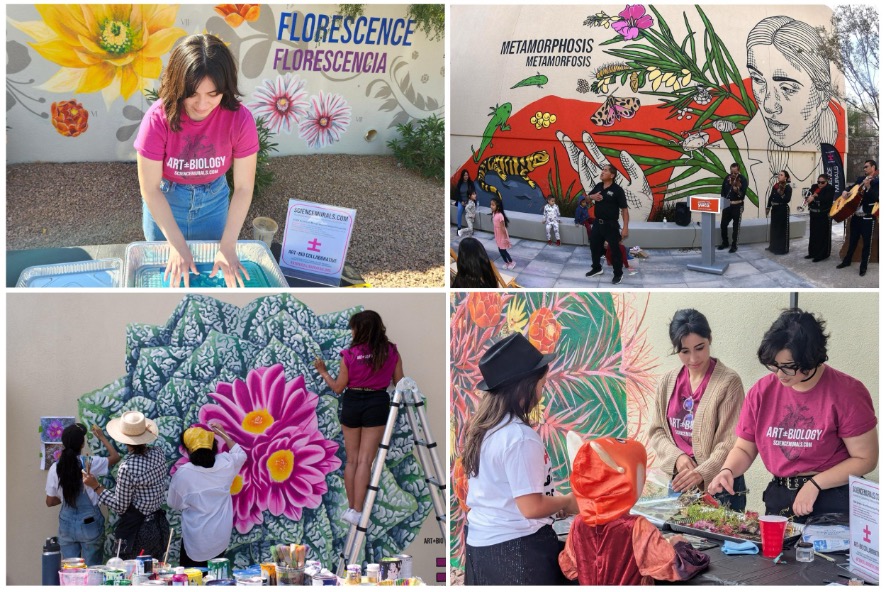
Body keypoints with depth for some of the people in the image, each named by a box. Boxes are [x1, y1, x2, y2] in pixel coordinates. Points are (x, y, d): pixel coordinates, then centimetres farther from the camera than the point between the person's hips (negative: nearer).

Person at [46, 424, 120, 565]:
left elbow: (50, 502, 2)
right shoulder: (89, 463, -13)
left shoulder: (55, 468, -7)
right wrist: (102, 437, 18)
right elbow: (115, 456, 6)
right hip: (89, 524, -2)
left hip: (66, 525, 2)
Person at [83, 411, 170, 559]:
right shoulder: (158, 453, -4)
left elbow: (120, 507, -14)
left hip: (137, 530, -7)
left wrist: (96, 486, -9)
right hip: (159, 527, 7)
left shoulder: (127, 468, -22)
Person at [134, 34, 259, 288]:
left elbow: (243, 187, -19)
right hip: (165, 202, -1)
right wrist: (177, 245, -24)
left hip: (213, 201, 1)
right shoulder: (159, 118, -29)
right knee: (168, 273, 17)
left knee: (208, 266, 18)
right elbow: (150, 188, -22)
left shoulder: (240, 119, -26)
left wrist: (227, 247, -21)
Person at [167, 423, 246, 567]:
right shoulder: (225, 463, -10)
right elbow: (241, 455, 16)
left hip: (196, 541, -4)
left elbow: (173, 504, -2)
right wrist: (223, 434, 24)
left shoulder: (183, 473, -19)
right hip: (220, 539, 4)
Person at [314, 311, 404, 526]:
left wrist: (323, 372, 15)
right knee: (365, 460, -2)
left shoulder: (350, 355, -8)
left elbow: (338, 388, 0)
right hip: (377, 404, 0)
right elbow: (399, 383, 3)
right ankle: (357, 511, -9)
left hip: (351, 403, 0)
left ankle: (351, 507, 17)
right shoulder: (391, 352, -5)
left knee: (351, 459, 13)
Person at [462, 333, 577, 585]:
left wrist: (555, 502, 15)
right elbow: (531, 507, -20)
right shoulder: (520, 437, -20)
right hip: (518, 550, -8)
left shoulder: (481, 429, 6)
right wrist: (567, 502, -3)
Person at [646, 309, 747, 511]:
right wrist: (677, 457, -9)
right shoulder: (669, 382, 7)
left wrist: (703, 473, -26)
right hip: (679, 482, 4)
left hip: (718, 487, -4)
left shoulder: (729, 382, -9)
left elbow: (731, 442, -12)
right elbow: (656, 431, 10)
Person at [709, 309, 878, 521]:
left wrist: (815, 484, -17)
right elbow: (744, 450, 10)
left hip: (832, 502, -4)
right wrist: (728, 471, -11)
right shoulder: (762, 391, 1)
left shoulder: (846, 393, -11)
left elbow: (865, 459, -10)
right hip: (779, 500, 4)